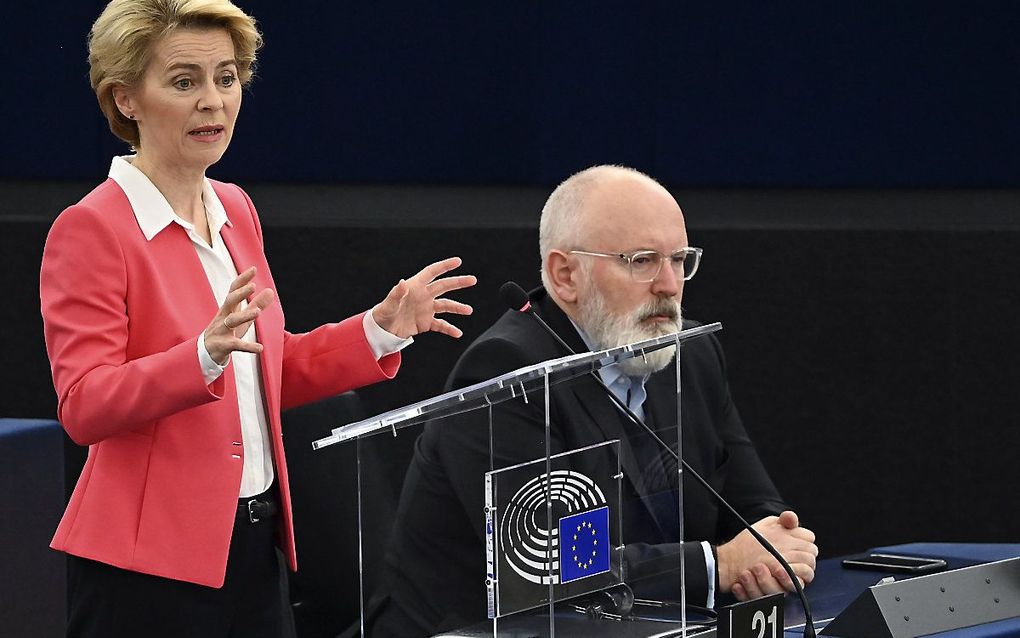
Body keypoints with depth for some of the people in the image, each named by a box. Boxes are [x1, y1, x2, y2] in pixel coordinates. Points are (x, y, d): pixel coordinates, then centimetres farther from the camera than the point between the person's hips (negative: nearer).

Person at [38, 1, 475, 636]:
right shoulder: (89, 229, -11)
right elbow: (84, 406, -19)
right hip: (152, 555, -7)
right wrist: (205, 354, -33)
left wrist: (382, 329, 8)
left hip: (252, 541, 7)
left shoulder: (235, 210, 13)